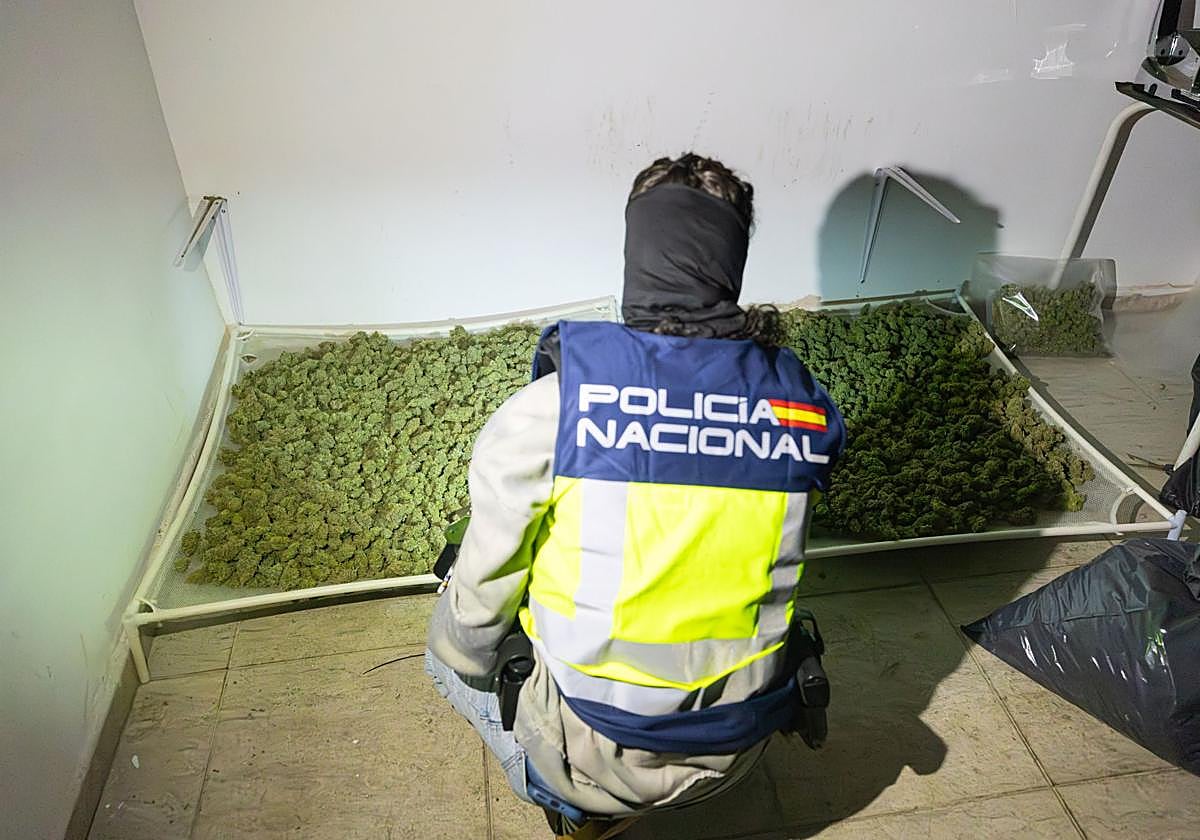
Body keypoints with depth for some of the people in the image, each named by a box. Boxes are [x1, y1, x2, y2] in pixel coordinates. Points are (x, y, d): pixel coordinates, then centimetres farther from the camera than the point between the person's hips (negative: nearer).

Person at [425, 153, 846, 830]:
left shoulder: (550, 408, -23)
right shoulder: (804, 404, -11)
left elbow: (484, 585, -11)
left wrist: (459, 659, 11)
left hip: (599, 758, -3)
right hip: (739, 750, 4)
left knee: (452, 649, 24)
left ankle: (560, 791, 18)